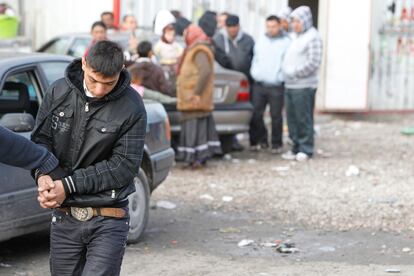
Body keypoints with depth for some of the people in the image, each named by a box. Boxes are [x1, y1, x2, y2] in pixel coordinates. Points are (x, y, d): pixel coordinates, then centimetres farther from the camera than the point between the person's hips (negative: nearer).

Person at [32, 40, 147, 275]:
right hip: (64, 218, 4)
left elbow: (125, 166, -11)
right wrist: (43, 174, -16)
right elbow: (40, 138, 7)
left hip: (107, 221, -4)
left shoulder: (132, 108, -11)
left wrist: (68, 185, -15)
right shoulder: (59, 92, 0)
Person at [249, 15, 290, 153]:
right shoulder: (261, 41, 16)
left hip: (276, 86, -4)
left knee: (276, 115, 1)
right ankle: (260, 139, 17)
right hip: (259, 84, 4)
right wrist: (254, 73, 10)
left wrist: (281, 77, -9)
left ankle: (276, 144, 11)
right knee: (256, 114, 2)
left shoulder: (286, 42, 0)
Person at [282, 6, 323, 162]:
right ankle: (297, 148, 16)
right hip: (290, 85, 9)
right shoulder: (297, 37, 19)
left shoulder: (312, 37, -9)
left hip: (303, 86, -9)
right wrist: (287, 73, 12)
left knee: (303, 119, -6)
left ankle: (306, 150, -1)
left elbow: (314, 62, -16)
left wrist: (295, 73, -13)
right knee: (292, 118, 9)